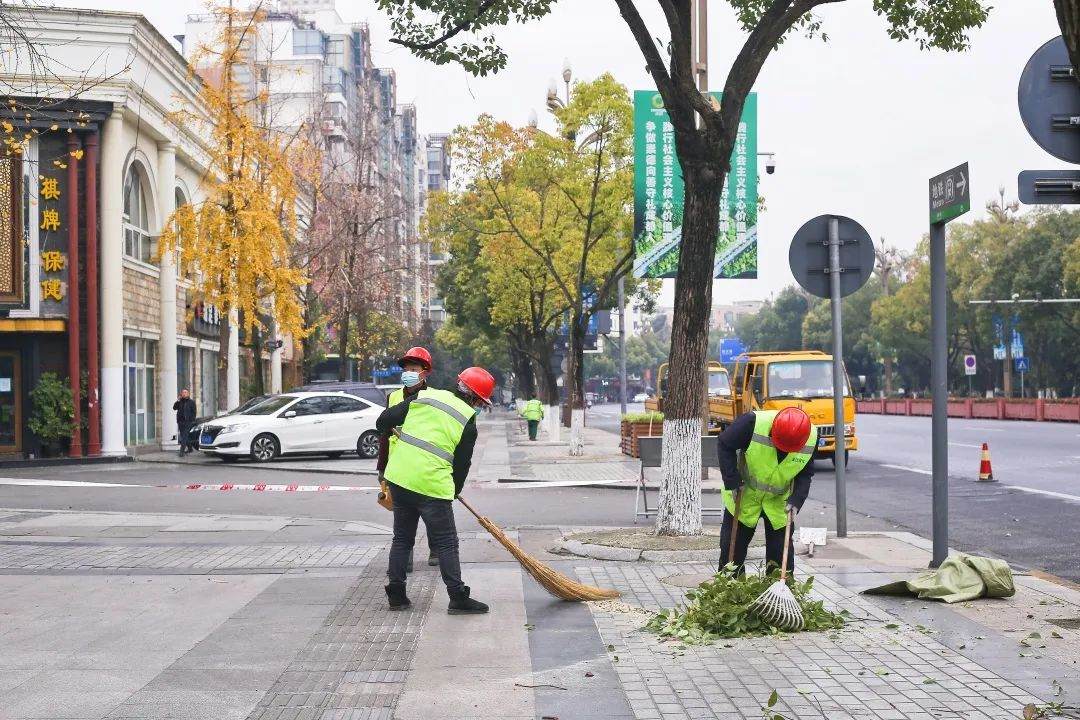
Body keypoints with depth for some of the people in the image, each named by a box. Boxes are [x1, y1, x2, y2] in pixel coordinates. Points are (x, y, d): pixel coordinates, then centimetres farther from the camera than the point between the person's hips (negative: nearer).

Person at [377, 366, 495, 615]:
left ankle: (396, 594, 20)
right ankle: (458, 598, 3)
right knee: (446, 543, 3)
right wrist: (454, 491, 19)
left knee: (402, 538, 17)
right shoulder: (468, 420, -2)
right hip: (432, 484, -5)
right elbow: (462, 463, 3)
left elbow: (385, 419, 10)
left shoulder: (424, 396, 8)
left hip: (398, 476, 5)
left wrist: (387, 431, 33)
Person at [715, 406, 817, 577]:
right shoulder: (753, 423, -31)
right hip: (744, 494, -2)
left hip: (780, 500, 2)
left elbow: (805, 475, -6)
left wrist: (795, 501, -21)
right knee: (733, 543, 4)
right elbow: (724, 444, -19)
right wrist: (732, 483, -21)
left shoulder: (811, 440, -19)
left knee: (781, 547, 3)